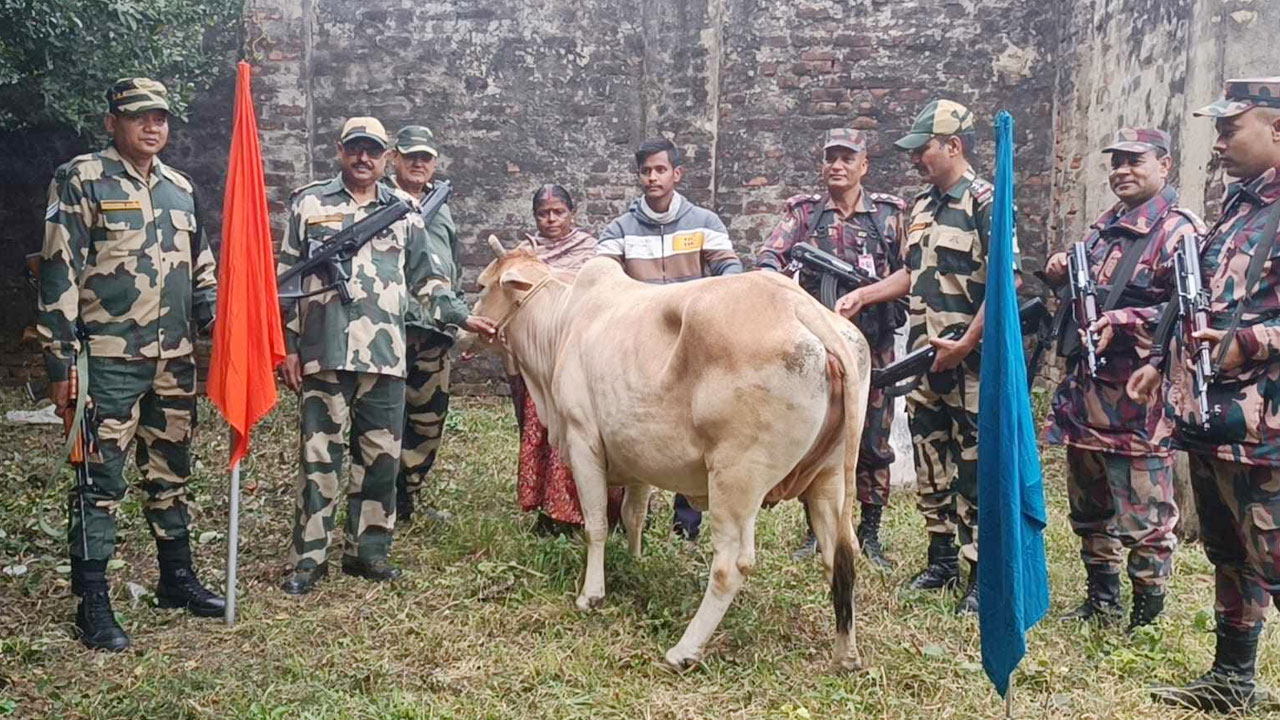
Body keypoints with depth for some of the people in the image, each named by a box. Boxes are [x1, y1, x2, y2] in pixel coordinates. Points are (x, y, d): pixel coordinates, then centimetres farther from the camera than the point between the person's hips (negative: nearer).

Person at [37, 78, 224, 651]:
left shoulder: (180, 188, 12)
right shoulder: (81, 181, -5)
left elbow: (201, 268, 21)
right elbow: (59, 276, -9)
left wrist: (215, 317, 5)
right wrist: (61, 365, -12)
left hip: (175, 362, 6)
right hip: (108, 363, -6)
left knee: (170, 476, 15)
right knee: (101, 484, 0)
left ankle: (177, 579, 29)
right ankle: (93, 607, 9)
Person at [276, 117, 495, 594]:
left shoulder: (404, 213, 14)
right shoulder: (310, 204, 8)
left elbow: (428, 281, 17)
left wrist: (463, 318, 3)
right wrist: (286, 347, 1)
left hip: (385, 357, 2)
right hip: (323, 355, -2)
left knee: (381, 458, 6)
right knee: (319, 457, 1)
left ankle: (368, 550, 19)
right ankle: (308, 559, 10)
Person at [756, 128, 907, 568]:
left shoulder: (890, 213, 7)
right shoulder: (805, 212, 7)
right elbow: (770, 253, -7)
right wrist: (772, 275, -28)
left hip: (873, 341, 0)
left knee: (874, 441, 4)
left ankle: (870, 533, 16)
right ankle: (817, 530, 17)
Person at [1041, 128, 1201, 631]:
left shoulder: (1179, 232, -9)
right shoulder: (1105, 226, 17)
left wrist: (1121, 322, -26)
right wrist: (1062, 275, 9)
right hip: (1084, 385, 9)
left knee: (1144, 514, -2)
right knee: (1089, 505, 18)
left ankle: (1147, 617, 12)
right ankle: (1101, 602, 32)